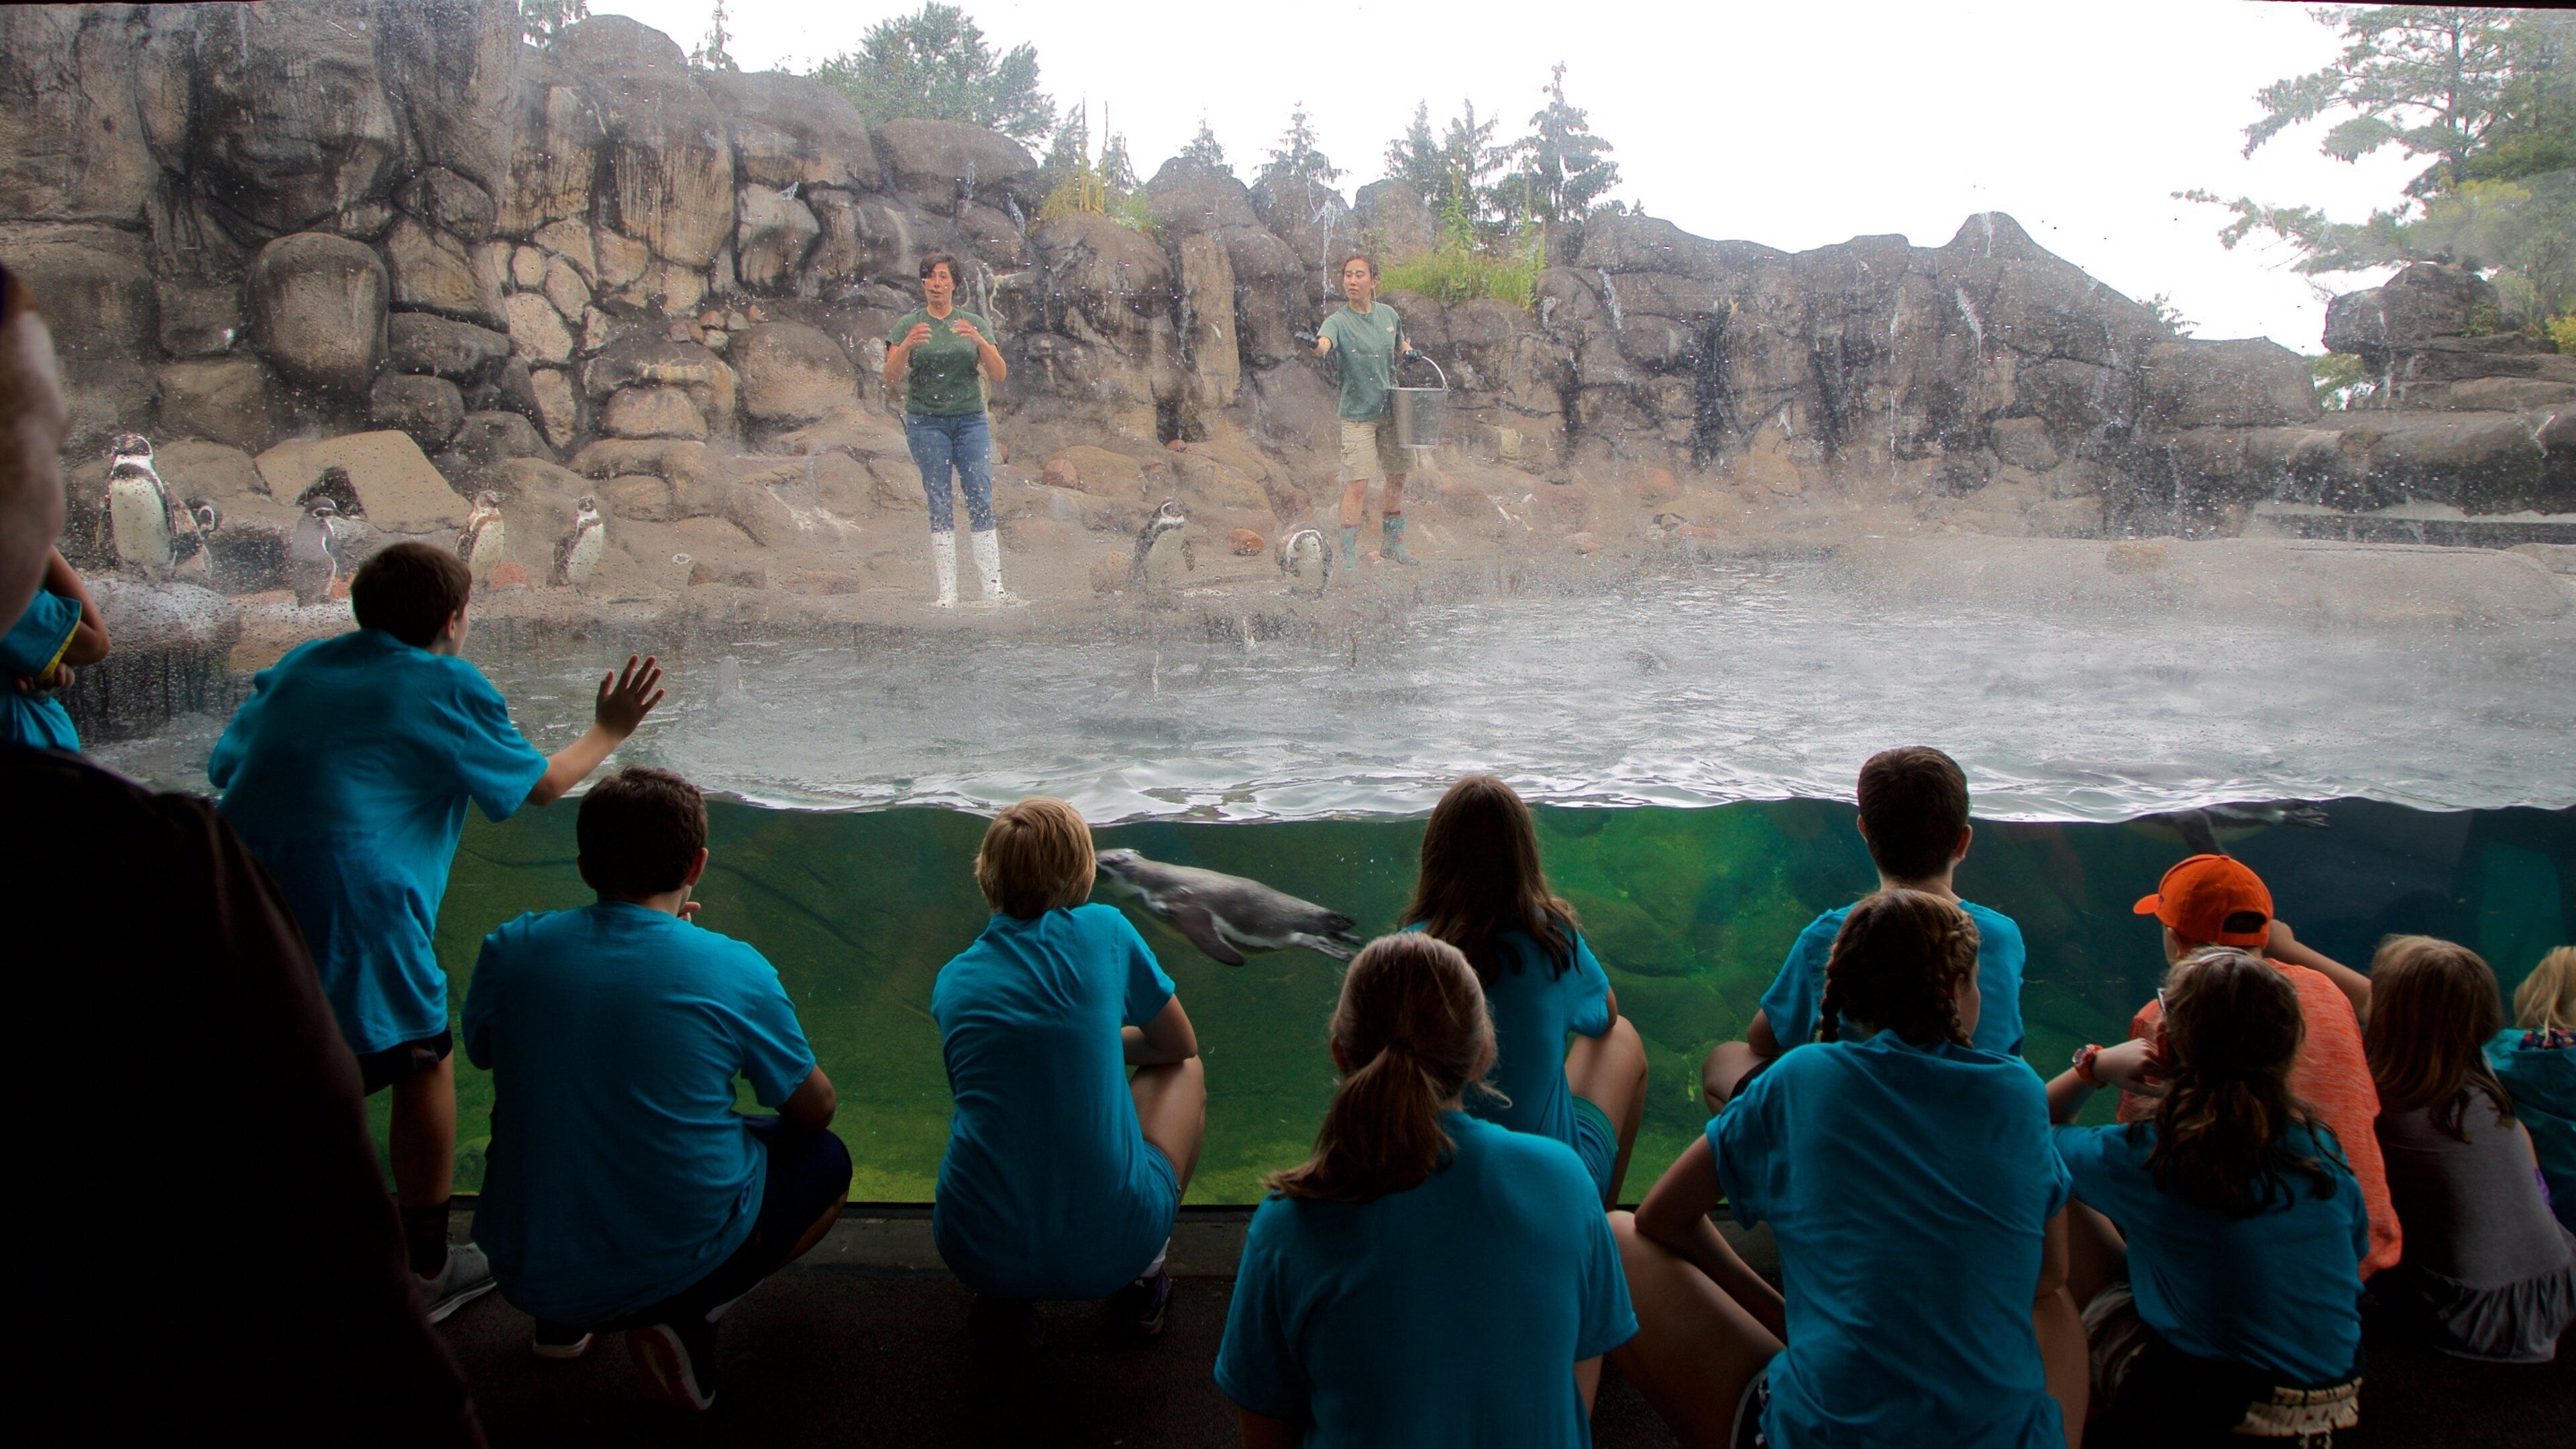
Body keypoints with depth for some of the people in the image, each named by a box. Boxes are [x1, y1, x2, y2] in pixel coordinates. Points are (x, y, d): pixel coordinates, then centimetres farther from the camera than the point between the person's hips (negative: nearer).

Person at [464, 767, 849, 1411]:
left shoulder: (509, 949, -8)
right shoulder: (735, 969, -14)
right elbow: (816, 1110, 0)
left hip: (528, 1275, 5)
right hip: (679, 1258, -5)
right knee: (824, 1161, 22)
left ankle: (561, 1321, 17)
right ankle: (685, 1317, 0)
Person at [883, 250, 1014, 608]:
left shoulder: (975, 324, 10)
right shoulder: (907, 325, 6)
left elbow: (999, 374, 2)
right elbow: (891, 380, -2)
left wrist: (980, 342, -15)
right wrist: (907, 345, -20)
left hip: (971, 420, 1)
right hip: (926, 421, -1)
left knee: (981, 503, -6)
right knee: (940, 505, -4)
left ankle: (993, 588, -6)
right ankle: (946, 592, -3)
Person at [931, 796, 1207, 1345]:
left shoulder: (953, 980, 5)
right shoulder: (1103, 931, -3)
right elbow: (1180, 1045, 12)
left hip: (978, 1254, 3)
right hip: (1112, 1251, -3)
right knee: (1183, 1071, 24)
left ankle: (1005, 1299, 17)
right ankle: (1146, 1278, 15)